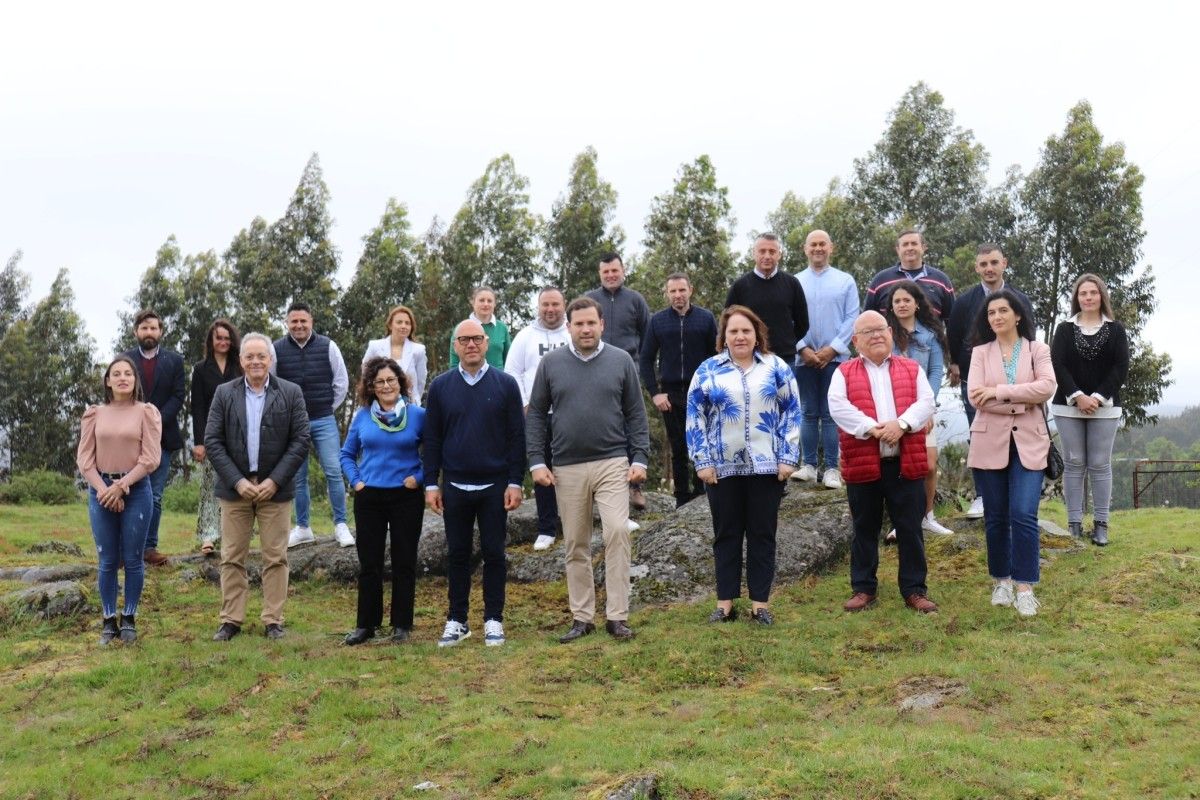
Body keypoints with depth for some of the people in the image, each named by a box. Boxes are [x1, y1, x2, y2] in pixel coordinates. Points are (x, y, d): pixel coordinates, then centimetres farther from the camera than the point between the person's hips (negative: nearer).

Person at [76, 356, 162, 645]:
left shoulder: (146, 412, 0)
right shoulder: (94, 414, 7)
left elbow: (151, 458, -6)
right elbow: (84, 458, 3)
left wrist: (121, 486, -12)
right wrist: (104, 490, -10)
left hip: (136, 491, -2)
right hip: (100, 491, 2)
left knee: (132, 559, 3)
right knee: (107, 561, 4)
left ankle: (129, 619, 14)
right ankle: (108, 621, 13)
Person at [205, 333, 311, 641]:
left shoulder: (291, 393, 0)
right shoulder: (224, 393, 4)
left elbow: (301, 441, -3)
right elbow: (212, 442, 0)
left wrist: (274, 480, -11)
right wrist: (237, 481, -10)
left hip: (274, 488, -1)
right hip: (235, 486, 1)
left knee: (276, 558, 3)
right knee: (232, 558, 5)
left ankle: (273, 621, 11)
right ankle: (231, 620, 14)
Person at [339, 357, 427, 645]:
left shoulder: (418, 415, -3)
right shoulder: (362, 416, 3)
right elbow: (347, 454, 13)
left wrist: (419, 477, -10)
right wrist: (355, 481, -1)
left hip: (406, 498, -2)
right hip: (369, 498, 2)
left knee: (404, 563, 5)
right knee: (369, 564, 6)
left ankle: (402, 624, 15)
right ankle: (366, 624, 15)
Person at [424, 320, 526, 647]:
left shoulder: (505, 384, -1)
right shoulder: (440, 386, 4)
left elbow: (517, 436, -1)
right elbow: (432, 438, 6)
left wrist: (515, 482, -6)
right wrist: (431, 484, 1)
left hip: (495, 486, -1)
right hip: (455, 486, 1)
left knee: (494, 554, 5)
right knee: (457, 555, 8)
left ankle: (493, 620, 15)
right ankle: (456, 620, 17)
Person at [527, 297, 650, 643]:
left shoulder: (621, 361, 2)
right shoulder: (551, 363, 4)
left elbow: (636, 413, 5)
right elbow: (536, 414, 7)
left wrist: (640, 458, -3)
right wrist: (536, 461, 0)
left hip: (612, 463, -1)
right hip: (567, 468, 2)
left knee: (618, 531, -15)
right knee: (576, 546, 8)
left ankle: (617, 616, -7)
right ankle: (582, 617, 18)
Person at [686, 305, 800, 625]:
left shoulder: (777, 367, 4)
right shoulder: (708, 370, 3)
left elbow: (792, 412, 3)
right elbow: (695, 416, 2)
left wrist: (788, 458, -5)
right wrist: (703, 462, -4)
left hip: (766, 466, 0)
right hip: (723, 468, 0)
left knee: (762, 534, 5)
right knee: (726, 535, 7)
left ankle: (760, 603, 13)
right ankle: (725, 602, 15)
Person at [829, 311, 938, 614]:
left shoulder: (912, 369, 10)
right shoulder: (844, 373, 4)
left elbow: (926, 402, -2)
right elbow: (838, 406, -11)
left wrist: (901, 423, -19)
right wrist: (873, 428, -20)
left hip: (906, 463, 1)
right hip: (862, 463, -1)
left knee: (910, 529, 6)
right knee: (865, 529, 9)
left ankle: (915, 589, 16)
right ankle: (863, 588, 20)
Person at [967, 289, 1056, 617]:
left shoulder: (1037, 350, 5)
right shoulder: (980, 352, 7)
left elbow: (1047, 387, -12)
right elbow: (975, 396, -7)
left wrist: (1000, 391, -15)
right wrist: (1021, 402, -12)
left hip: (1028, 442, -1)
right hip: (990, 442, 1)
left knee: (1024, 515, -11)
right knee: (996, 517, 7)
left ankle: (1025, 588, -4)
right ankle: (1001, 581, 21)